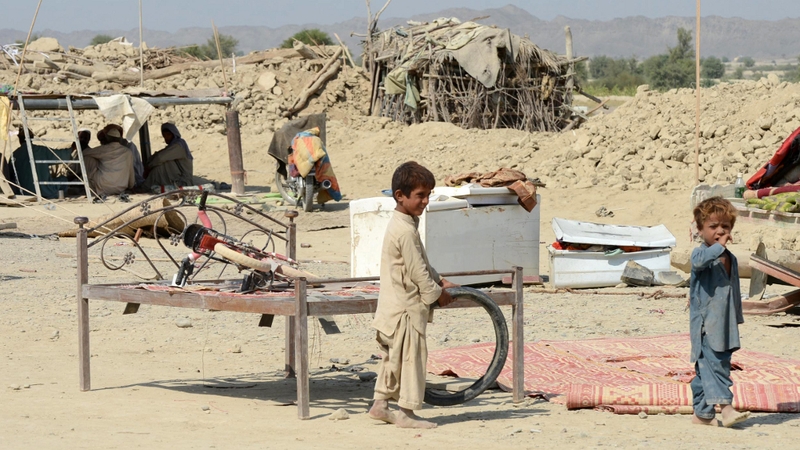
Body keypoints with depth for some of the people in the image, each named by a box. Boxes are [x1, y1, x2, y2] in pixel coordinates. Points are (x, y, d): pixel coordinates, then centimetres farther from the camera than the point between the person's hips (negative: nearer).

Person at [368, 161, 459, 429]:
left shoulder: (398, 224, 13)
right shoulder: (406, 230, -20)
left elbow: (421, 263, 20)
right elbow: (417, 271, -19)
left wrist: (440, 282, 14)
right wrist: (437, 294, -7)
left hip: (392, 305, 10)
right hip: (406, 307, -10)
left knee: (392, 356, 17)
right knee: (412, 355, -3)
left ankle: (380, 403, 24)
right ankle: (406, 412, 1)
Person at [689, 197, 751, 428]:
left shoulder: (731, 259, 16)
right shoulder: (701, 253, -6)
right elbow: (699, 261, -33)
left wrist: (737, 319, 25)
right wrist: (719, 246, -35)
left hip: (725, 325, 8)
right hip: (705, 325, -8)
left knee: (714, 367, 10)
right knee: (713, 365, -16)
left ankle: (701, 413, 16)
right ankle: (725, 406, -25)